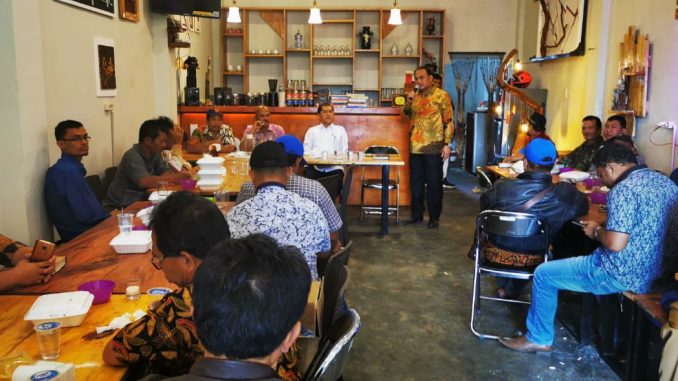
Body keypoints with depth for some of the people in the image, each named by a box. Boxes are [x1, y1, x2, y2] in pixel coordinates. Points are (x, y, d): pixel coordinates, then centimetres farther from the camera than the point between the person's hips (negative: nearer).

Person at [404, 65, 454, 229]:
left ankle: (434, 217, 13)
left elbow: (448, 122, -8)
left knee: (434, 183, 3)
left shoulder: (441, 96, -6)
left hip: (433, 147, -6)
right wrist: (409, 101, 4)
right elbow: (408, 114, 23)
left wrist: (446, 144, -15)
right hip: (415, 147, 6)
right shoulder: (416, 96, 12)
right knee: (416, 182, 12)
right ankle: (416, 215, 22)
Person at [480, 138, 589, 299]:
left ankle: (503, 286, 52)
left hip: (497, 253, 0)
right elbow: (583, 206, 1)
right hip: (532, 260, 0)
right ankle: (511, 291, 45)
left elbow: (483, 205, -1)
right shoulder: (565, 194, -25)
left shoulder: (502, 186, -25)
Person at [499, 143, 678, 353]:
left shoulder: (624, 189, -21)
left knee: (543, 274, 4)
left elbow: (615, 244, -28)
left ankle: (538, 338, 16)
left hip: (622, 275, -9)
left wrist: (596, 230, -8)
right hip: (655, 270, 9)